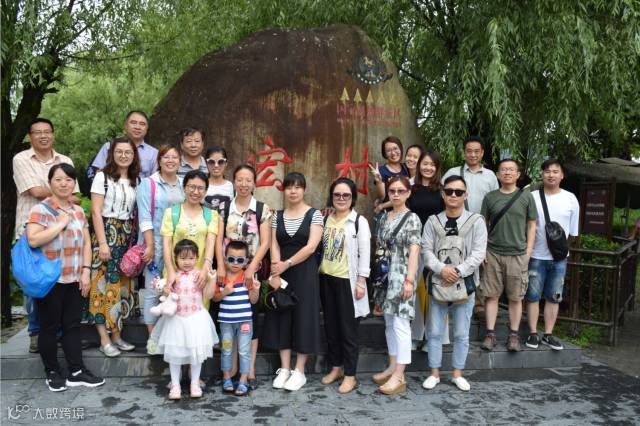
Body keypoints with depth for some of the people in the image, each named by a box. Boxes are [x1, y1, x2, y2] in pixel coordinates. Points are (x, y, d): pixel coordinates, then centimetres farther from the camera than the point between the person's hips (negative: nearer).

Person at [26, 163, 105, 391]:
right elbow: (33, 239, -23)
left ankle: (76, 371, 17)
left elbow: (86, 243, 10)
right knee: (49, 326, 7)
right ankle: (52, 373, 20)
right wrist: (60, 224, -17)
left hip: (74, 279, 6)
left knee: (73, 325, 10)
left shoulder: (78, 211, 11)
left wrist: (85, 271, 1)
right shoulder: (40, 209, -9)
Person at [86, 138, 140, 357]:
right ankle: (104, 339, 3)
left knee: (121, 284, 8)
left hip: (127, 235, 5)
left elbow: (135, 213, 11)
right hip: (106, 233, -5)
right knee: (104, 284, -3)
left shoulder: (135, 180, 12)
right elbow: (96, 212, -9)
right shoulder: (103, 177, -4)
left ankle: (116, 334, 17)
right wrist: (103, 243, -15)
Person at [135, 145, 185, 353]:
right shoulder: (148, 184, -1)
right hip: (156, 244, -4)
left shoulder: (183, 185, 12)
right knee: (153, 290, 1)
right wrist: (150, 246, -14)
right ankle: (153, 337, 11)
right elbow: (145, 217, -8)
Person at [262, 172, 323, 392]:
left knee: (303, 317, 0)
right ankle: (284, 369, 17)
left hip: (305, 272, -4)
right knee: (281, 316, 6)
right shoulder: (278, 216, 8)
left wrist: (287, 264, -16)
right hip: (282, 272, 4)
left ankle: (299, 371, 11)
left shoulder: (314, 214, -4)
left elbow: (311, 247, -13)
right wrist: (275, 270, -13)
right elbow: (274, 246, 1)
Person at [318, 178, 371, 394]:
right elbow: (322, 249, 14)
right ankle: (336, 367, 28)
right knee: (331, 326, 13)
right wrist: (320, 273, 10)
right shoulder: (327, 219, 9)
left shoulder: (359, 221, -6)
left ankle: (350, 375, 10)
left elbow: (364, 254, -9)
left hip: (347, 281, -5)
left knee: (348, 328, 0)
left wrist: (361, 282, -12)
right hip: (327, 279, 6)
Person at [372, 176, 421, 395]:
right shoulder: (384, 217, 12)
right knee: (389, 321, 12)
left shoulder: (412, 218, -7)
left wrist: (409, 280, -18)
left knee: (400, 323, -6)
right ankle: (392, 366, 24)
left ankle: (399, 376, -1)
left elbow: (414, 252, -12)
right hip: (385, 275, 7)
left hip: (401, 275, -7)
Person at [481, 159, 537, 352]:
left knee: (515, 297, 6)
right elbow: (483, 225, 9)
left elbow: (531, 226, 5)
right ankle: (490, 333, 12)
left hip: (517, 254, -1)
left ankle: (514, 335, 17)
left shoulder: (526, 197, 3)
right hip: (493, 254, 1)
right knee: (491, 295, 4)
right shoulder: (490, 197, 6)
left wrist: (528, 252, -2)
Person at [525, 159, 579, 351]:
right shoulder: (532, 197, -4)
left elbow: (573, 231, 10)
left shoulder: (570, 199, 2)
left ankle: (548, 335, 20)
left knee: (554, 298, 9)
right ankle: (533, 333, 15)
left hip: (559, 258, 2)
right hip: (536, 256, -2)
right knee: (533, 296, 4)